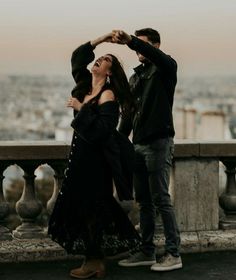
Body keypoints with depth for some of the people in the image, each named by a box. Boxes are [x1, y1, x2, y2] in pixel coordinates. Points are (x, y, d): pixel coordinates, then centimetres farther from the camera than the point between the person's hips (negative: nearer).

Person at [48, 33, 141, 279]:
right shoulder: (86, 85, 10)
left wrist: (80, 109, -19)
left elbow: (102, 128, -24)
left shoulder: (108, 95, -14)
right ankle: (95, 259, 18)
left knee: (91, 207, -4)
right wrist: (98, 41, 13)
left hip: (96, 157, -9)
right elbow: (77, 58, 21)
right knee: (80, 206, 10)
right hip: (82, 154, 9)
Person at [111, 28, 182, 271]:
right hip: (138, 144, 8)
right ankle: (146, 252, 16)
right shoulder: (135, 76, 19)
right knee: (144, 202, 10)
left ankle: (173, 254, -3)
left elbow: (155, 56, -28)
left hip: (159, 142, -7)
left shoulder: (166, 68, -3)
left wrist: (130, 40, -41)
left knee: (161, 200, -8)